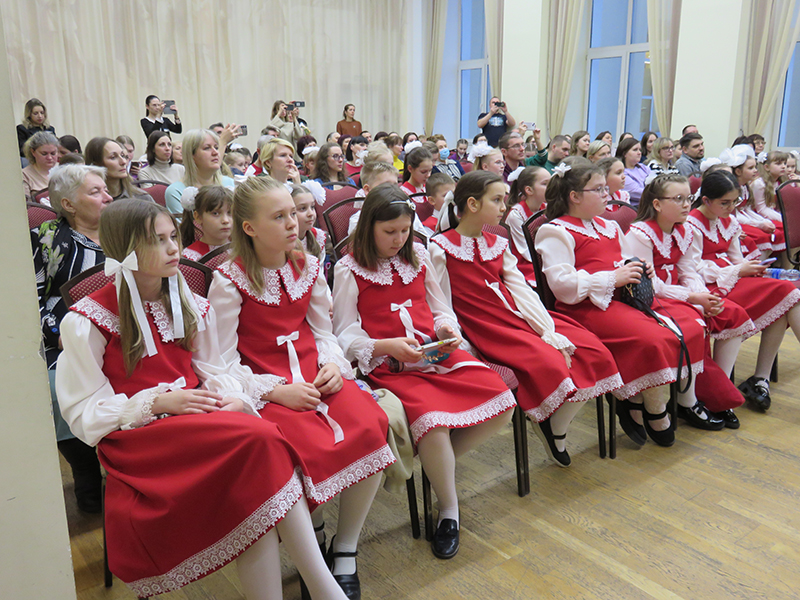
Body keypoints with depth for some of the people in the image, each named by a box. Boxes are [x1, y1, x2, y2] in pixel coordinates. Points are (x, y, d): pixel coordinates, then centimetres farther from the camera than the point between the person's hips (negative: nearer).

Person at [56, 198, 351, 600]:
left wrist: (233, 398, -7)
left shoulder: (191, 305, 14)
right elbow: (83, 413, -3)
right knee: (258, 438, -32)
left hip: (196, 417, 5)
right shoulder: (86, 322, -2)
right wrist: (157, 403, -17)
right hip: (136, 438, -5)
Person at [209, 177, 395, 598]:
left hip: (315, 376, 4)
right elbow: (224, 363, -6)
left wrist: (332, 365, -3)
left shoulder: (308, 267, 10)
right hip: (265, 388, -4)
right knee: (310, 447, -32)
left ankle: (345, 552, -6)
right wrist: (276, 391, -17)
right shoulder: (229, 280, -5)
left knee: (371, 425, -24)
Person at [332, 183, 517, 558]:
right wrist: (389, 346, -18)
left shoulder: (418, 256, 19)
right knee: (433, 420, -33)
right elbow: (345, 335, -2)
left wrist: (447, 329, -1)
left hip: (437, 354, 6)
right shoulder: (349, 269, 2)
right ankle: (449, 510, -5)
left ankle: (438, 463, 5)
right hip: (388, 365, -5)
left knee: (501, 403, -16)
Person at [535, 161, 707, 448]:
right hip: (589, 307, -9)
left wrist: (640, 270, 12)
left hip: (624, 298, 9)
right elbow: (562, 284, -16)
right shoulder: (555, 232, -4)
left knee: (691, 323, -8)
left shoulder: (608, 226, 26)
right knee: (653, 339, -29)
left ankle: (635, 402, -4)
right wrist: (613, 278, -17)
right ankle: (657, 415, -3)